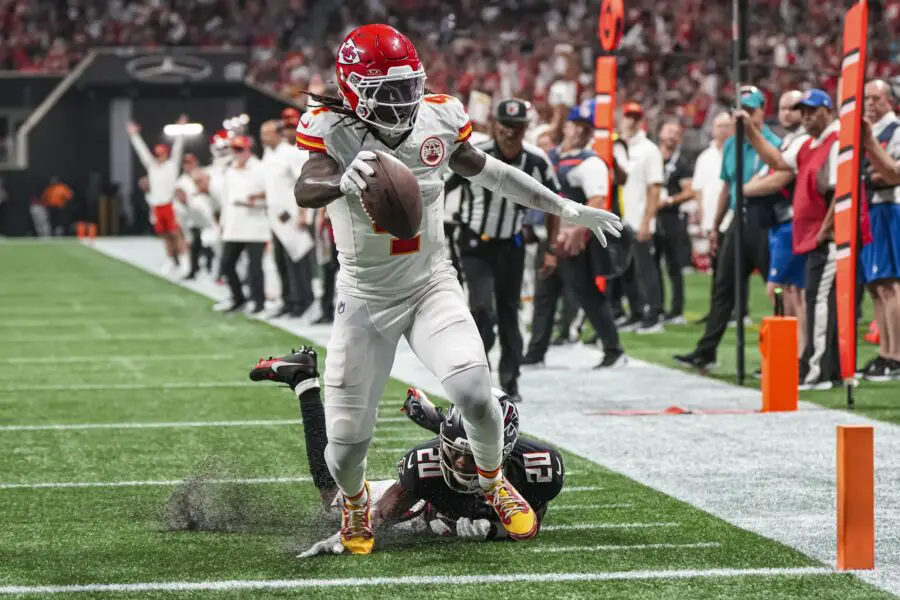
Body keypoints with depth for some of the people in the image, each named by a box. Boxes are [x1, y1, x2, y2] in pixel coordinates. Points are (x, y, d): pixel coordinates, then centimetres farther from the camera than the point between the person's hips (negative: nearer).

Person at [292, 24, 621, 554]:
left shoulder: (438, 119, -7)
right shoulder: (335, 130, -18)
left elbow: (484, 170, 11)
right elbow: (305, 190, -38)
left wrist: (567, 209, 15)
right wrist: (342, 181, -62)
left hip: (431, 285, 2)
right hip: (365, 299, -2)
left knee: (475, 395, -22)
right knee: (347, 440, -2)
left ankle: (493, 481, 12)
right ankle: (353, 499, 36)